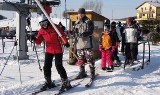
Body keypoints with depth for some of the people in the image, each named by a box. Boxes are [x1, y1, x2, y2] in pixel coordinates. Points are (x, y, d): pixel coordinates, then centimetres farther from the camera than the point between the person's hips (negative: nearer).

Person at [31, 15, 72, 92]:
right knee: (46, 66, 4)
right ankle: (48, 82, 22)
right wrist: (35, 39, -18)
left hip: (58, 50, -5)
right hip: (48, 50, 5)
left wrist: (66, 42, -16)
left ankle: (66, 82, 2)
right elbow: (39, 41, 1)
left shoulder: (55, 27, -11)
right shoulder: (41, 31, 2)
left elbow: (62, 35, -8)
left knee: (58, 66, -10)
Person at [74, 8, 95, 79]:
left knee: (89, 58, -6)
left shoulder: (88, 22, -1)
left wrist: (84, 34, -25)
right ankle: (82, 72, 20)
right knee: (80, 59, 10)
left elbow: (90, 32, -11)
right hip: (79, 44, 6)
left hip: (87, 43, -5)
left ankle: (92, 72, 3)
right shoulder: (76, 23, 16)